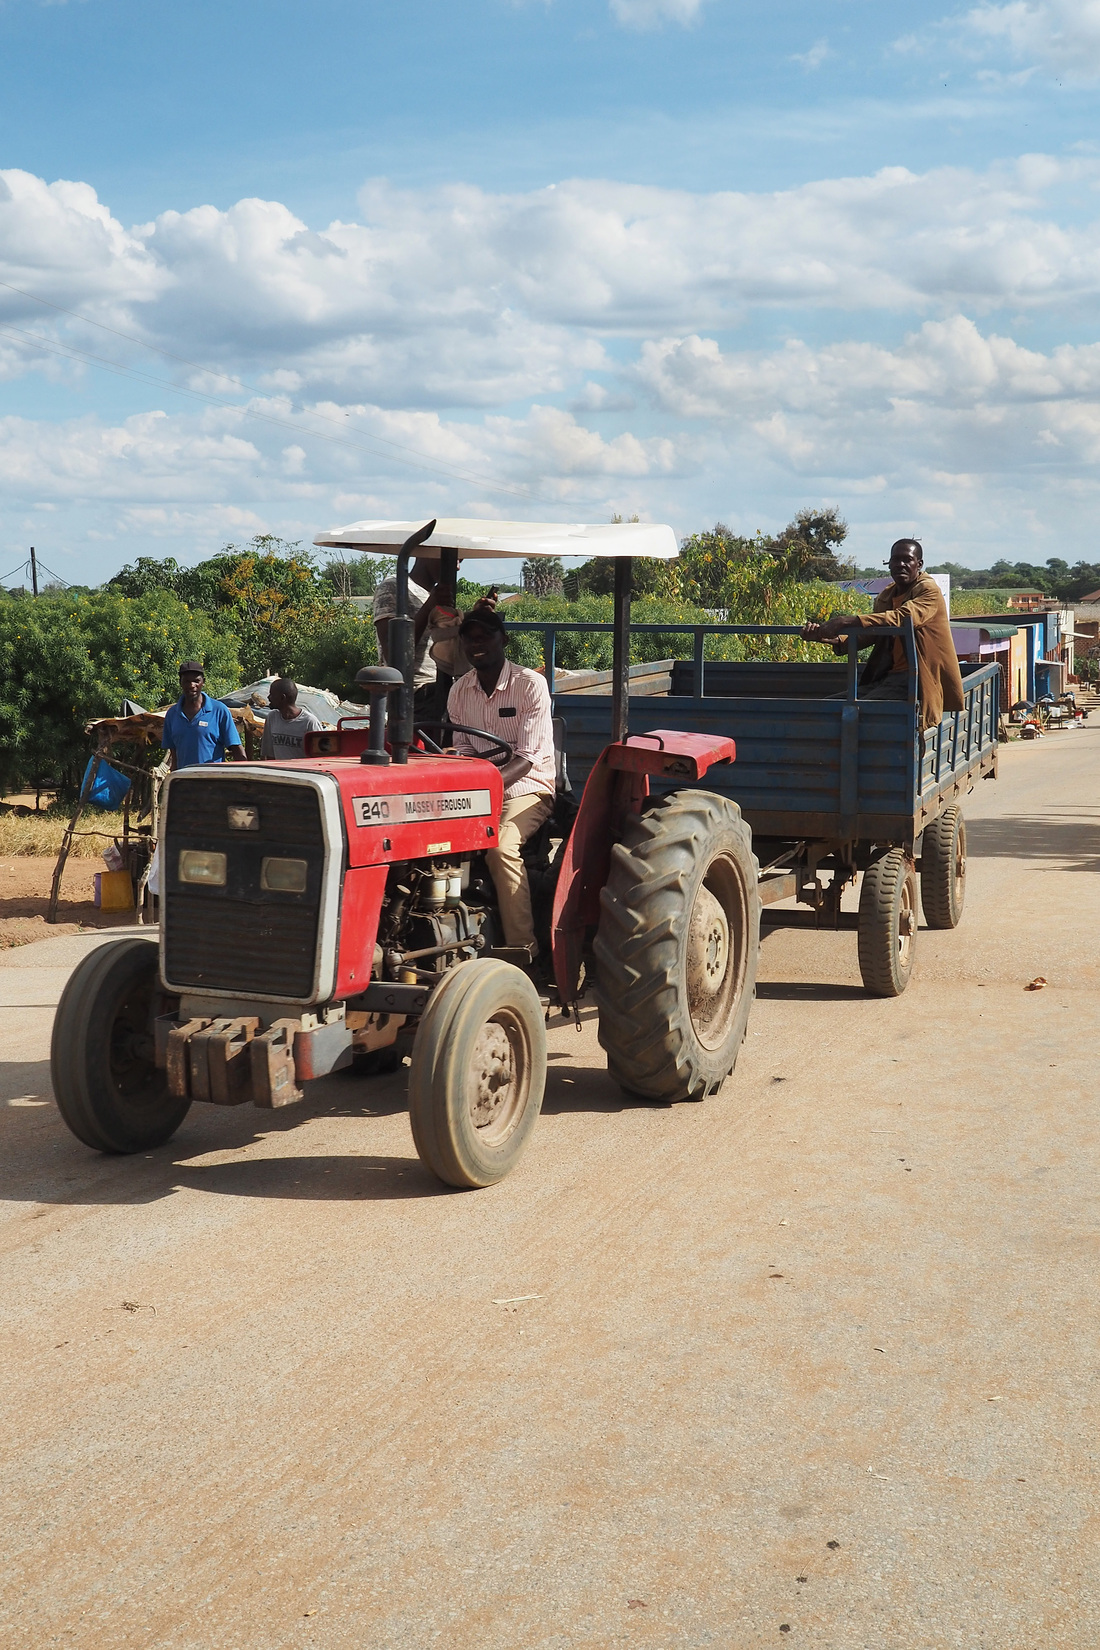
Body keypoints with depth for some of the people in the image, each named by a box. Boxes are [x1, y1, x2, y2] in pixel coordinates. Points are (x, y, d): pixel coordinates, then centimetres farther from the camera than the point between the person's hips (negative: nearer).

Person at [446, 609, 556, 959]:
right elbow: (463, 750, 10)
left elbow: (526, 758, -17)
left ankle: (523, 950, -27)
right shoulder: (459, 690, 7)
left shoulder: (531, 684, -11)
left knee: (501, 847, -33)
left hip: (527, 787, -5)